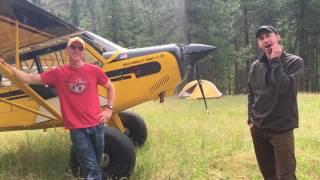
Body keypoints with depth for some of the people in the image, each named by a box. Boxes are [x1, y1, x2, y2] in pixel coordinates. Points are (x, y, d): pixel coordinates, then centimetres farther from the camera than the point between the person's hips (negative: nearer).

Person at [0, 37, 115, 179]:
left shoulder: (94, 70, 0)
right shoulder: (58, 73, -1)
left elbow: (110, 88, 12)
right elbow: (29, 79, 0)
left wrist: (109, 108, 1)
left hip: (97, 124, 2)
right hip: (76, 128, -2)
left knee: (95, 164, 17)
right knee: (91, 168, -3)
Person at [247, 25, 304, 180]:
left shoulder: (294, 62, -7)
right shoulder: (256, 66, 5)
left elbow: (286, 89, -23)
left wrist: (275, 61, -19)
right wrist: (251, 119, 10)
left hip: (281, 129, -4)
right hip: (258, 129, 4)